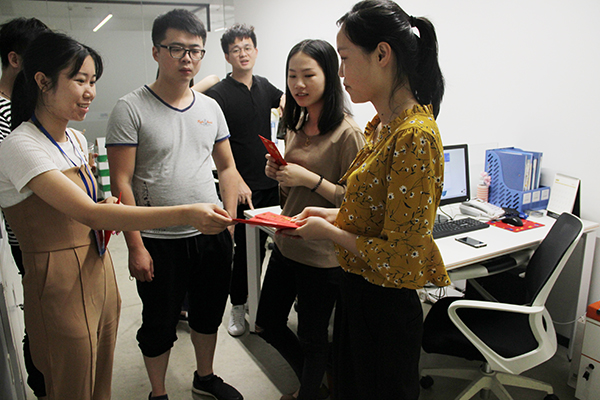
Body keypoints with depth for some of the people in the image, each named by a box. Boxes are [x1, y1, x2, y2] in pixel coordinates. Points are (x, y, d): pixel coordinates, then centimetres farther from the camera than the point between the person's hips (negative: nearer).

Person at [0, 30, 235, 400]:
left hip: (101, 276, 7)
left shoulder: (76, 139, 8)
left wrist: (108, 208, -2)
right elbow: (91, 214, -29)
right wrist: (186, 213, -35)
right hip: (61, 289, -7)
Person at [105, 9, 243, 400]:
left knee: (209, 313, 20)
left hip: (212, 236, 5)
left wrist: (230, 221, 2)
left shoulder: (210, 107, 6)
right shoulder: (131, 109, -9)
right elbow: (121, 182, -12)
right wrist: (135, 246, -15)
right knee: (160, 325, 13)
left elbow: (227, 167, 11)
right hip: (159, 242, -4)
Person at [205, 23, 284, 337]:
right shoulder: (218, 94, -7)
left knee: (262, 243, 14)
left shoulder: (264, 86, 10)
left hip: (270, 183, 5)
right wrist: (237, 182, -19)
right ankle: (237, 306, 20)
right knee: (244, 248, 2)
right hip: (241, 187, -5)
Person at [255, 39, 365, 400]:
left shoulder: (347, 133, -17)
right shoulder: (296, 125, 8)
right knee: (268, 324, 21)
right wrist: (278, 173, -2)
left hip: (322, 255, -8)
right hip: (286, 244, 9)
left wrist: (309, 178, -25)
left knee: (312, 337, 12)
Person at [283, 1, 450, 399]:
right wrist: (333, 214, 2)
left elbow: (400, 260, -26)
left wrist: (328, 231, -15)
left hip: (385, 305, -8)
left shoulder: (414, 136, -25)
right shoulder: (382, 125, 3)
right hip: (357, 289, 8)